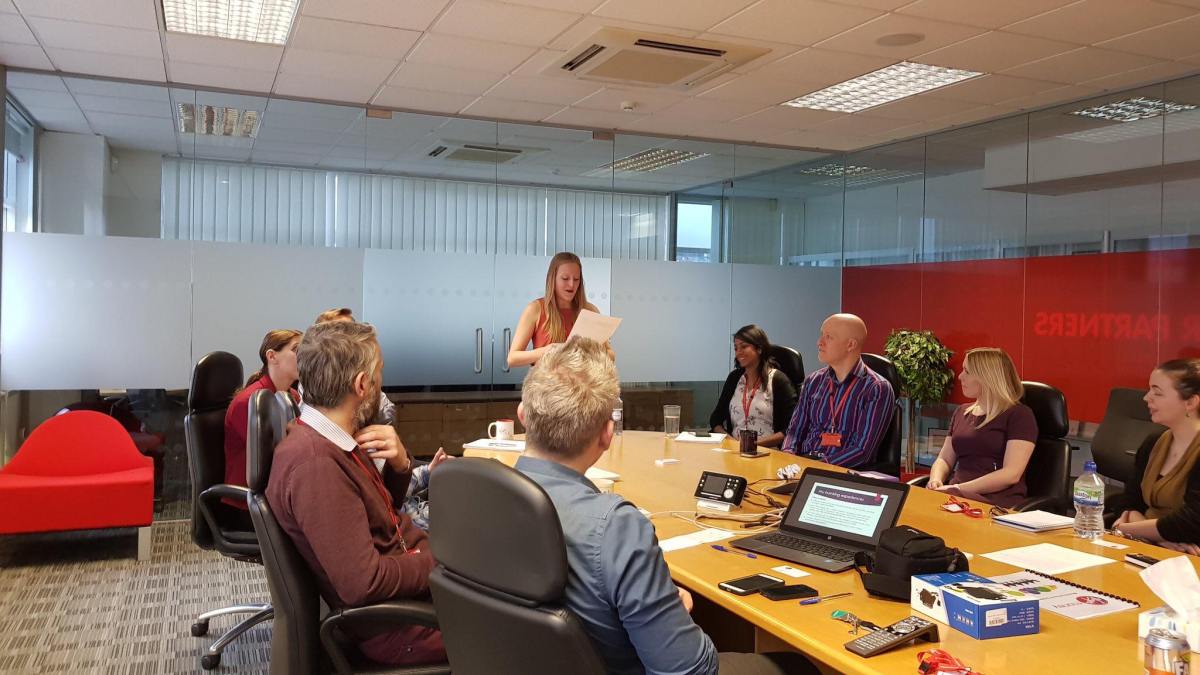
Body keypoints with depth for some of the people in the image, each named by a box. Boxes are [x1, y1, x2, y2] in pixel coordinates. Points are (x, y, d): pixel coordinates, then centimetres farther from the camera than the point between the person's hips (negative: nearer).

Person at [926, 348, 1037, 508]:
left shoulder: (1019, 415, 1)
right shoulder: (962, 412, 22)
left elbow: (1011, 474, -10)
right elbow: (944, 459, 21)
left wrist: (959, 488, -16)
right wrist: (936, 480, -3)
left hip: (997, 502, -6)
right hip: (955, 497, 7)